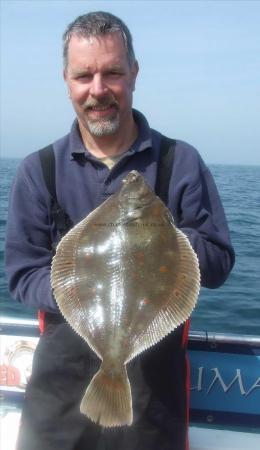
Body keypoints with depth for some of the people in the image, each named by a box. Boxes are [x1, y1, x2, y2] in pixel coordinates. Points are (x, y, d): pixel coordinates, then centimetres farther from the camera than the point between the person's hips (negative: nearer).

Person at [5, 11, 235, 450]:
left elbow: (218, 265, -3)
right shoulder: (37, 171, -2)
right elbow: (22, 274, -2)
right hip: (62, 377, 1)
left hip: (155, 377, 0)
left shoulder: (182, 162, -5)